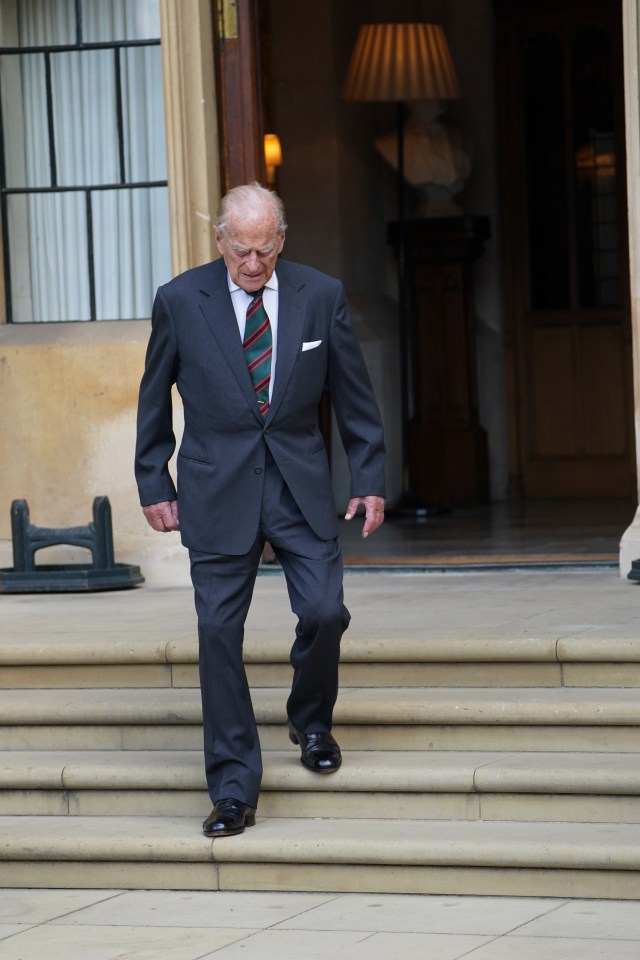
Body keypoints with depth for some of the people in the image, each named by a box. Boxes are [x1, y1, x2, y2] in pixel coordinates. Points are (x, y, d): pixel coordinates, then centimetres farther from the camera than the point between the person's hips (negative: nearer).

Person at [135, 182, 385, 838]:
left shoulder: (321, 297, -2)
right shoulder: (180, 301, -4)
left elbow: (353, 392, 7)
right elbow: (154, 396, 7)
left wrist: (369, 479, 7)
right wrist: (154, 483, 7)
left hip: (300, 485, 1)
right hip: (218, 489, -1)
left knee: (324, 612, -8)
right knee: (218, 630, -5)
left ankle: (310, 720, 25)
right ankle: (233, 789, 2)